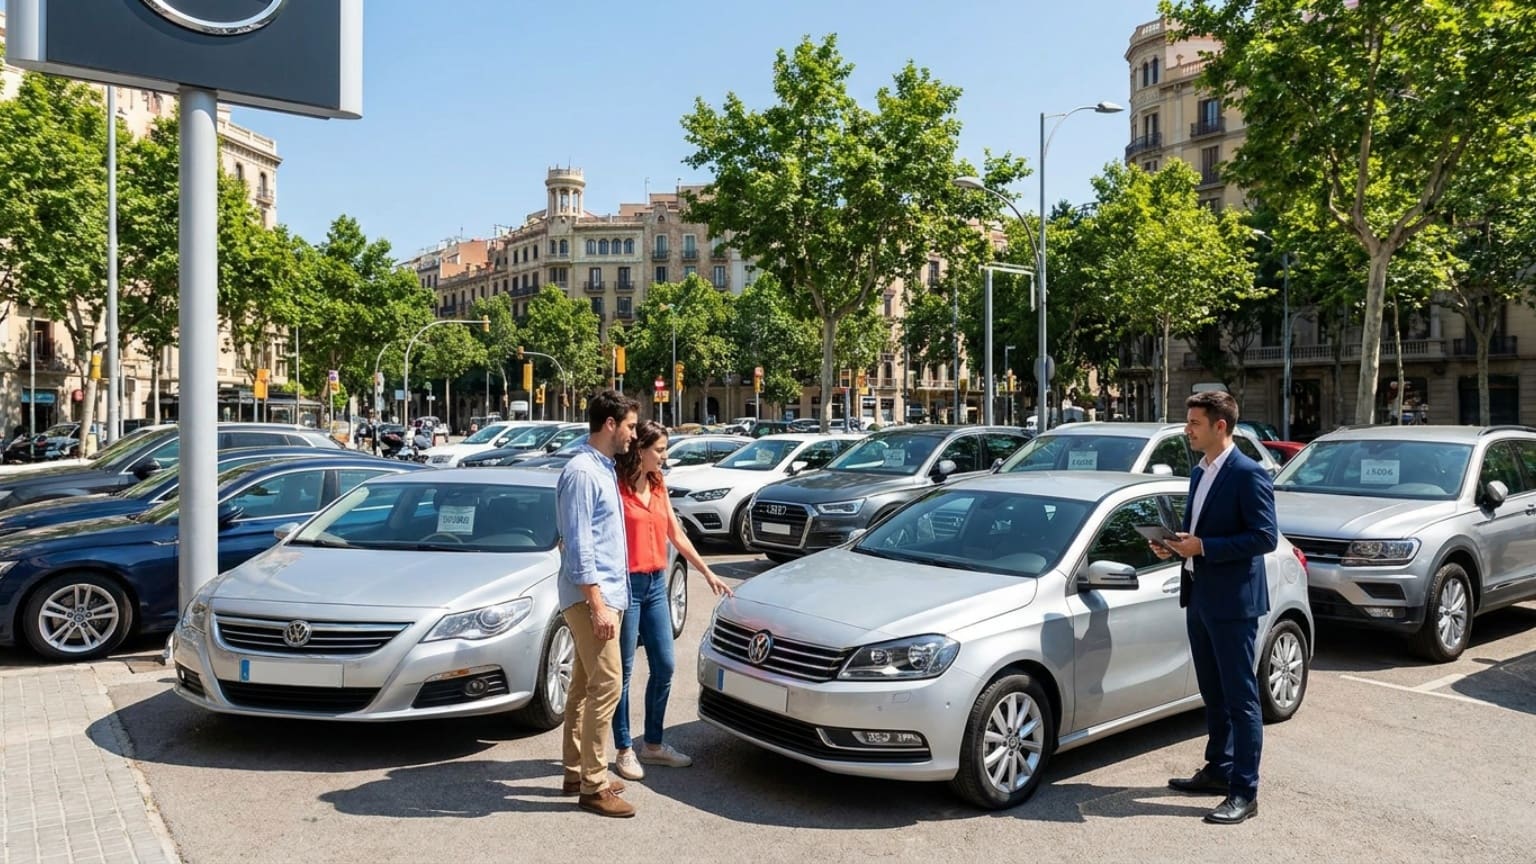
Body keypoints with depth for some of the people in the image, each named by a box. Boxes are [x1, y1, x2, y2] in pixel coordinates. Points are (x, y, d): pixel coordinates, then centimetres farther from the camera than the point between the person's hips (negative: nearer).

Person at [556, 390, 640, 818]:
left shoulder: (604, 469, 14)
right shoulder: (581, 472, -15)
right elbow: (579, 545, -20)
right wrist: (597, 604, -22)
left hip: (607, 593, 10)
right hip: (591, 596, -10)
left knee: (584, 686, 15)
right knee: (605, 686, -9)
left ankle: (576, 771, 25)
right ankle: (593, 786, -1)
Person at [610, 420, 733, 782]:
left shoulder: (658, 486, 10)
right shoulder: (617, 488, -12)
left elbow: (677, 535, 17)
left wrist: (708, 573, 17)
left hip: (656, 584, 8)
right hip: (627, 585, -7)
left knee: (664, 667, 11)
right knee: (623, 671, 4)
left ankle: (654, 744, 25)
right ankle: (624, 751, 16)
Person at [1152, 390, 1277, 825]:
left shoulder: (1249, 474, -15)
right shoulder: (1199, 473, 13)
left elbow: (1265, 537, -19)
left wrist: (1203, 547, -22)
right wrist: (1177, 543, 3)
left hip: (1232, 601, -9)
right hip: (1199, 597, 9)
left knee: (1240, 697, -1)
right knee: (1213, 693, 18)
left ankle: (1244, 792, 5)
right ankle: (1218, 769, 31)